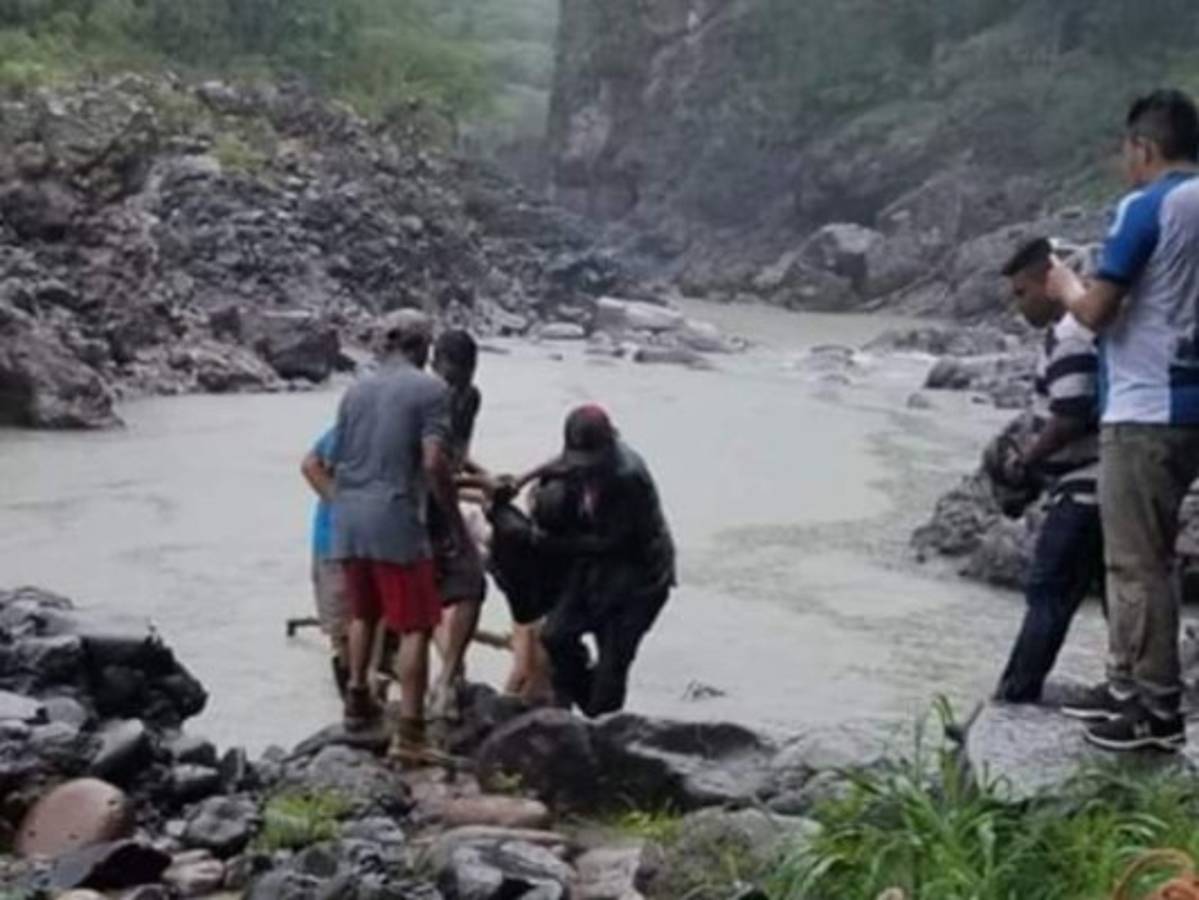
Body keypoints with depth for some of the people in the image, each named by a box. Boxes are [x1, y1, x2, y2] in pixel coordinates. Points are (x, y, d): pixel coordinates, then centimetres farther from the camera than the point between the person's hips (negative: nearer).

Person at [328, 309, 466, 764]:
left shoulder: (356, 391, 14)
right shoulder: (430, 389, -5)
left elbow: (335, 461, 16)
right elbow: (434, 462, -14)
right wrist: (455, 521, -6)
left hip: (347, 521, 6)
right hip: (395, 520, -6)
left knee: (363, 614, 25)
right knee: (415, 627, -1)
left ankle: (357, 701, 33)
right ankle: (408, 734, -6)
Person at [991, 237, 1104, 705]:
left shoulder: (1069, 337, -17)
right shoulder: (1084, 327, 15)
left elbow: (1070, 418, -24)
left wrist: (1024, 461, -12)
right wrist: (1033, 452, 14)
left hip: (1084, 490, -10)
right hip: (1102, 486, 10)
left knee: (1048, 593, -6)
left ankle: (1016, 696, -3)